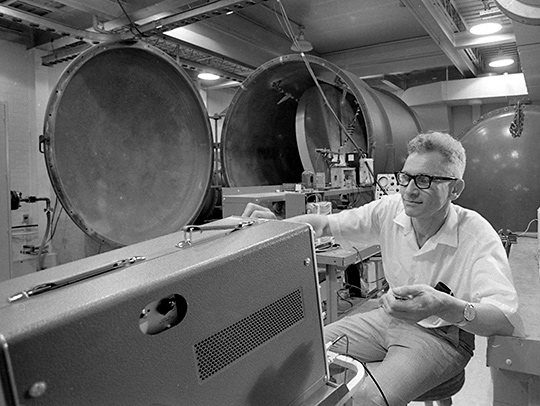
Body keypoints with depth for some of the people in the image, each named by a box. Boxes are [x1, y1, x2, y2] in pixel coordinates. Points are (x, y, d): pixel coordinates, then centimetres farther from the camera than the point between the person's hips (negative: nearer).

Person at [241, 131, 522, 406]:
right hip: (389, 317, 5)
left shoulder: (478, 236, -22)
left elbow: (507, 319, -32)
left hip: (442, 336, -5)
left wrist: (443, 306, -52)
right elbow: (326, 224, -3)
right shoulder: (390, 210, -8)